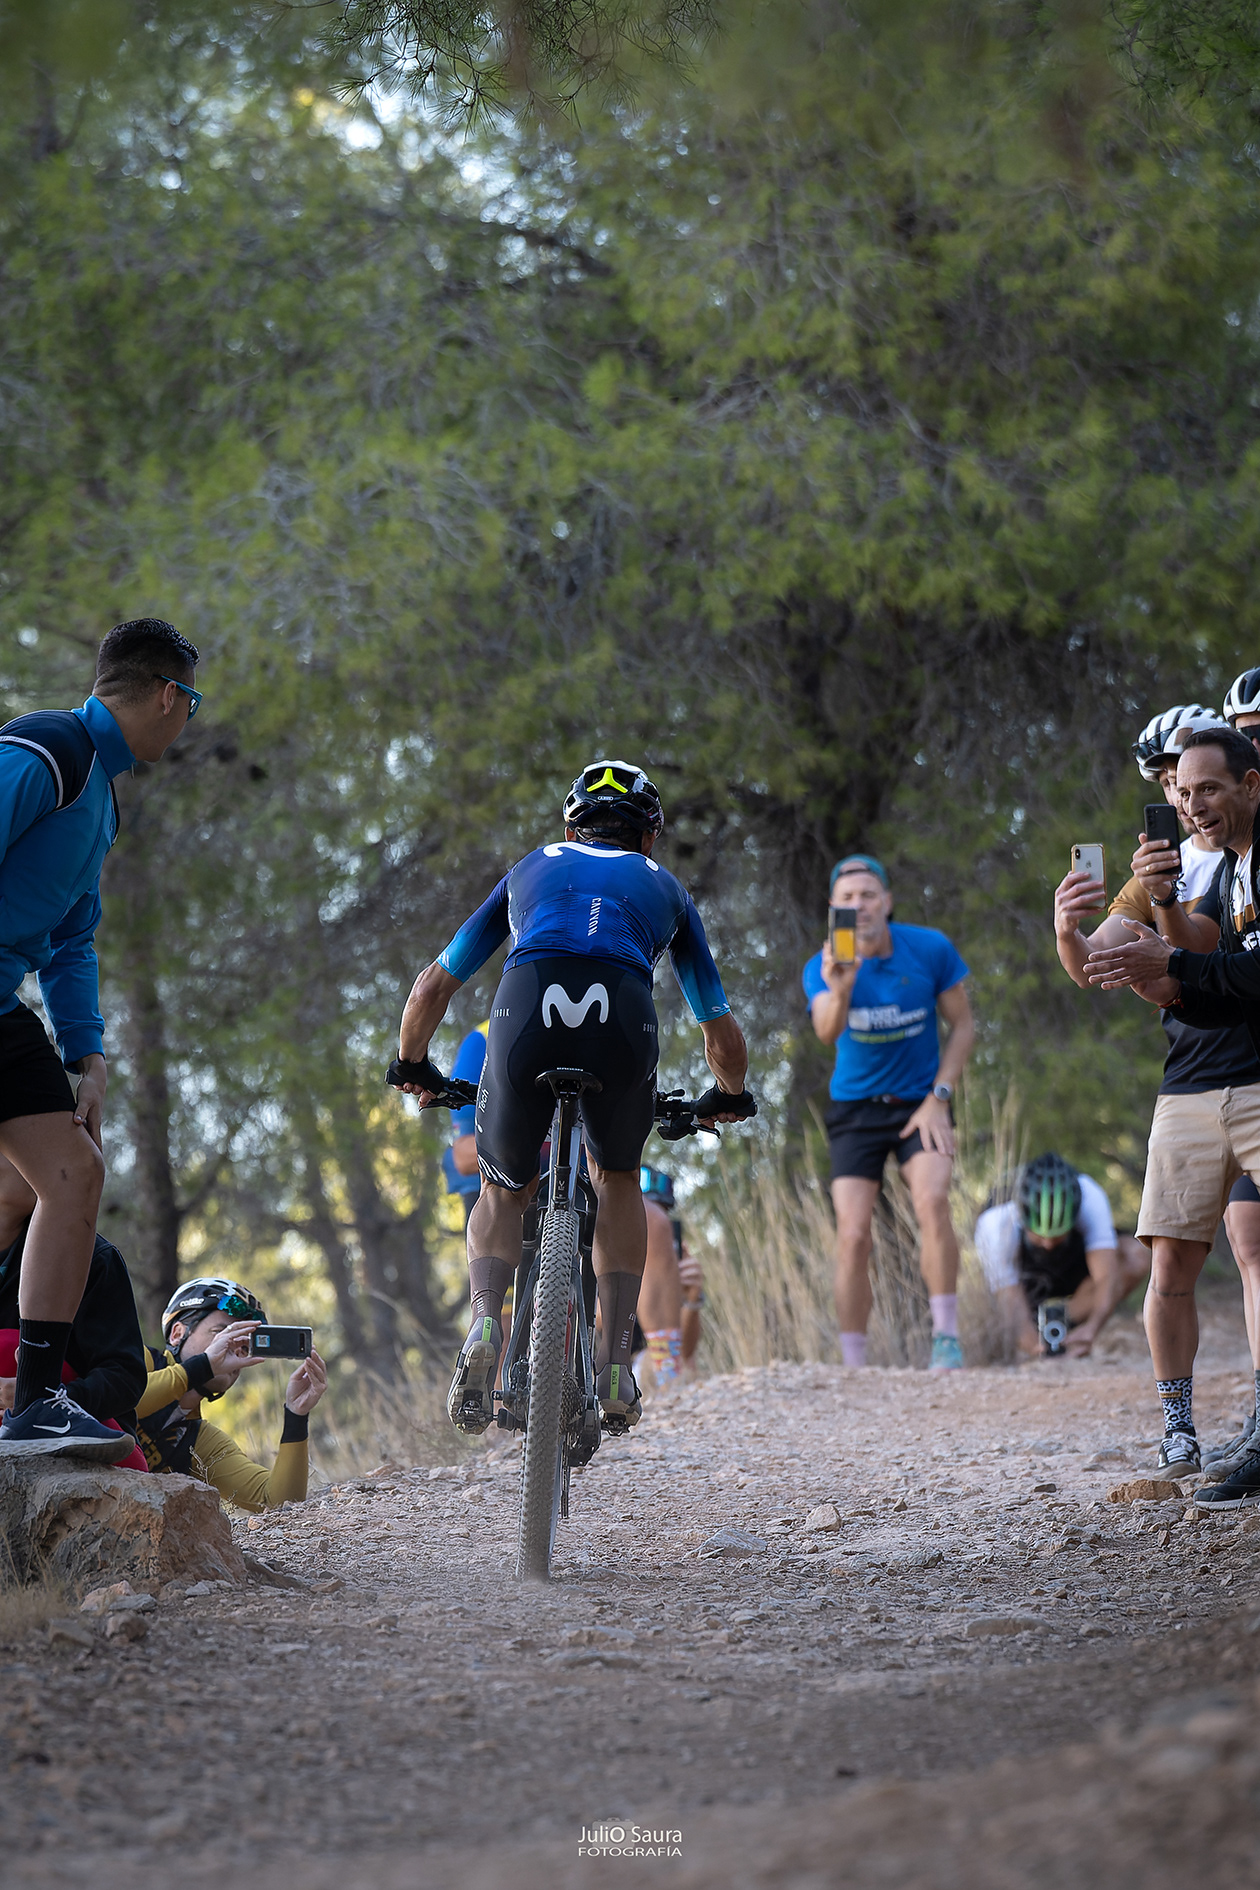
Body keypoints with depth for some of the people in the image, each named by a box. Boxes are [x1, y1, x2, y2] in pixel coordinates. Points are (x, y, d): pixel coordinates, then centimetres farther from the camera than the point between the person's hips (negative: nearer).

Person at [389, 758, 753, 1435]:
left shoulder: (533, 869, 35)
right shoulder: (664, 889, 34)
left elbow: (433, 985, 35)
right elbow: (721, 1030, 36)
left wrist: (412, 1066, 52)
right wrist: (729, 1095, 56)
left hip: (526, 1013, 0)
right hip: (624, 1023, 0)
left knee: (503, 1192, 24)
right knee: (617, 1180, 29)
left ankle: (485, 1321, -4)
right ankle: (615, 1363, 18)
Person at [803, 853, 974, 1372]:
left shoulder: (930, 949, -10)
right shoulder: (823, 967, -12)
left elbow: (962, 1026, 1)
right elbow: (827, 1032, -32)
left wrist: (939, 1097, -10)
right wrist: (839, 994, -55)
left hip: (920, 1102, 0)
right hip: (856, 1108, 0)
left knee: (932, 1201, -25)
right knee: (853, 1236, -10)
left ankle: (945, 1336, -19)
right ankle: (853, 1365, -1)